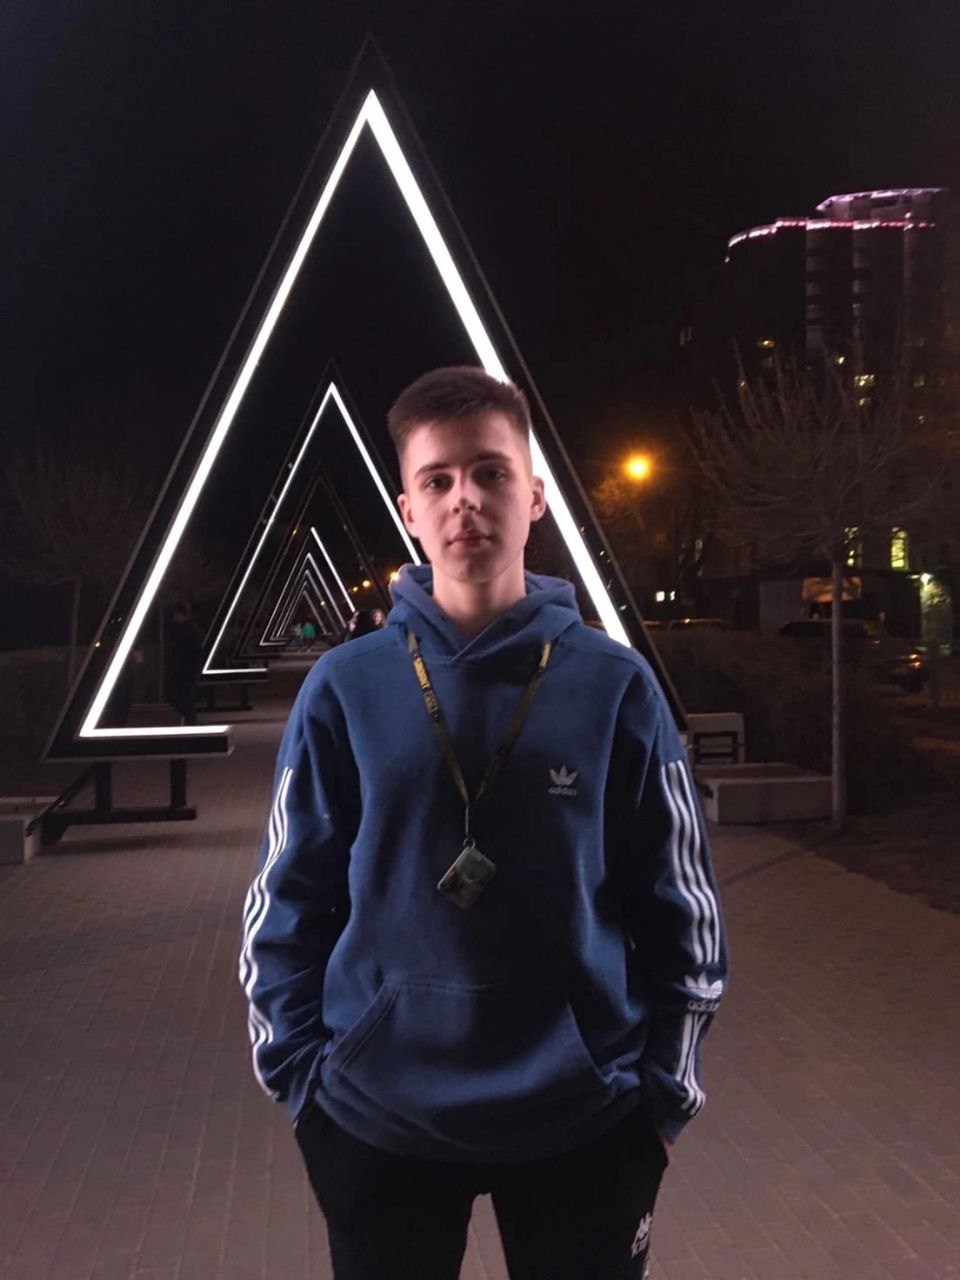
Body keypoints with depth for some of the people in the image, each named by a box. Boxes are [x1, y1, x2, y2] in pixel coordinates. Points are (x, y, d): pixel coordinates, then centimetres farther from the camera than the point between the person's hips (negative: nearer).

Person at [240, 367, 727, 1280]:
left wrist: (666, 1092, 0)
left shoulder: (616, 686, -6)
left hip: (584, 1120, 0)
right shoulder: (344, 688, -6)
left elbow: (680, 909, 0)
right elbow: (287, 902, 1)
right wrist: (299, 1074, -1)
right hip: (376, 1119, 1)